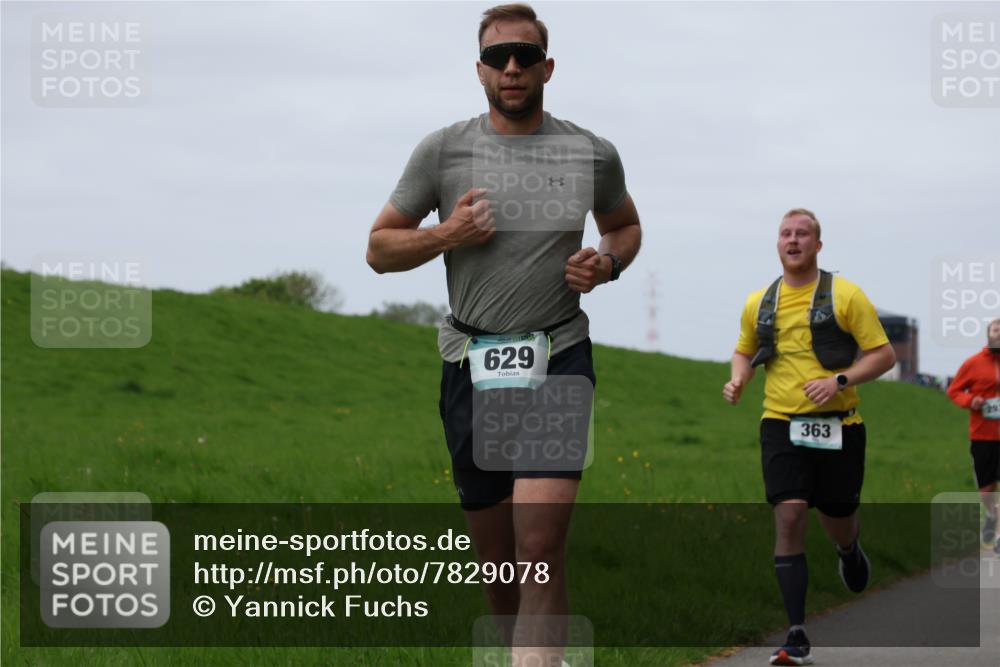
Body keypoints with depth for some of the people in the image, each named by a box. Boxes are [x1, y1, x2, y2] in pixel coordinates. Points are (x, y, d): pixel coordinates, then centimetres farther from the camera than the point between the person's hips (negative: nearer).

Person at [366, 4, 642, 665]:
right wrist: (446, 236, -11)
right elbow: (380, 247, 8)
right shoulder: (442, 150, 1)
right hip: (472, 362, 2)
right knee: (495, 550, 10)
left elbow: (625, 225, 22)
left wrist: (608, 262, 0)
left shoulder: (593, 154, 3)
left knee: (540, 546, -17)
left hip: (560, 358, -2)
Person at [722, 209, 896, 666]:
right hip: (781, 425, 1)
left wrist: (840, 380, -17)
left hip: (837, 427, -1)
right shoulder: (758, 303, 9)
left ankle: (849, 550, 51)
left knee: (836, 522, 8)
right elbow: (745, 351, 25)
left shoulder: (845, 296, -2)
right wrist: (738, 379, 3)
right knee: (789, 517, -14)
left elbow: (883, 354, -2)